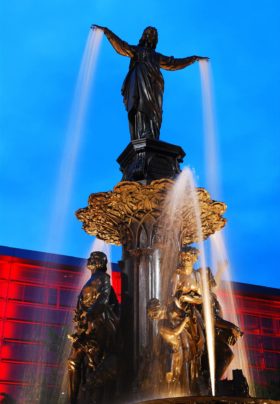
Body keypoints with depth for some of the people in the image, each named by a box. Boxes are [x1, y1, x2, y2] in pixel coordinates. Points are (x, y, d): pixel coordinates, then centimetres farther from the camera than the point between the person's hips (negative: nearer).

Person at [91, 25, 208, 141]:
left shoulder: (157, 56, 35)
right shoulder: (135, 50, 27)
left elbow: (174, 62, 39)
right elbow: (120, 44, 16)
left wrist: (194, 58, 41)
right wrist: (105, 30, 5)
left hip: (153, 86, 3)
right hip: (139, 82, -3)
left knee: (152, 112, -15)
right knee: (140, 106, -24)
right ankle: (140, 140, -39)